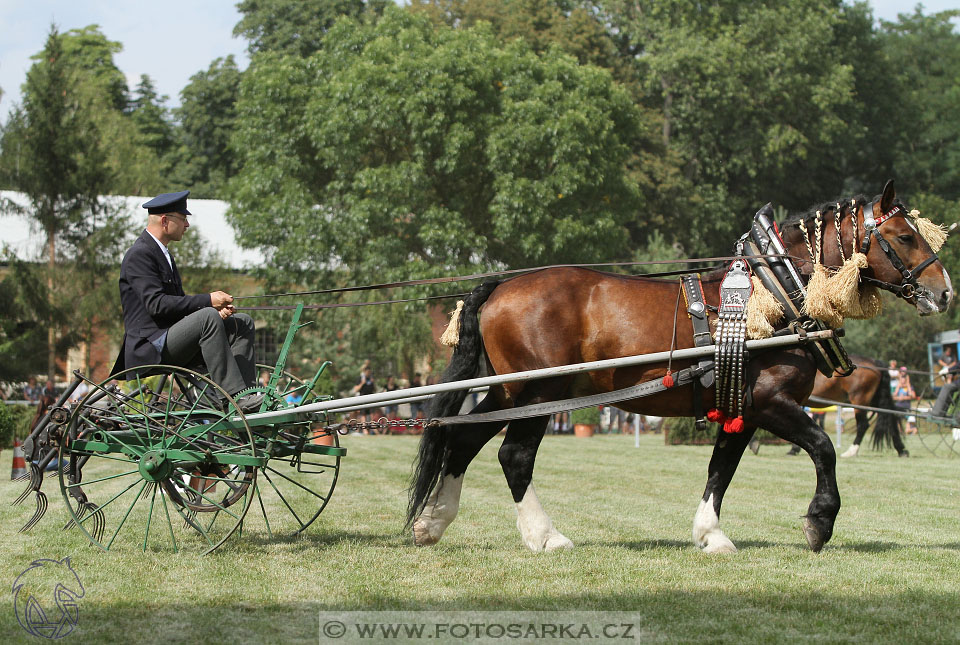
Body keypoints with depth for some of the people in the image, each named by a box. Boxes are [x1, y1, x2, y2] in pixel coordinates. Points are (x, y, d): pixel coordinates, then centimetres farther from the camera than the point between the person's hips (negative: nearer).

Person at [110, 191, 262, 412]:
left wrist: (216, 308, 0)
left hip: (170, 340, 10)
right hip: (151, 348, -10)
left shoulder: (162, 253, 21)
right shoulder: (139, 255, -11)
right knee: (208, 317, -32)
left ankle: (246, 394, -4)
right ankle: (232, 396, -33)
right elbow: (156, 304, -23)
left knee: (242, 323, 5)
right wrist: (207, 301, -22)